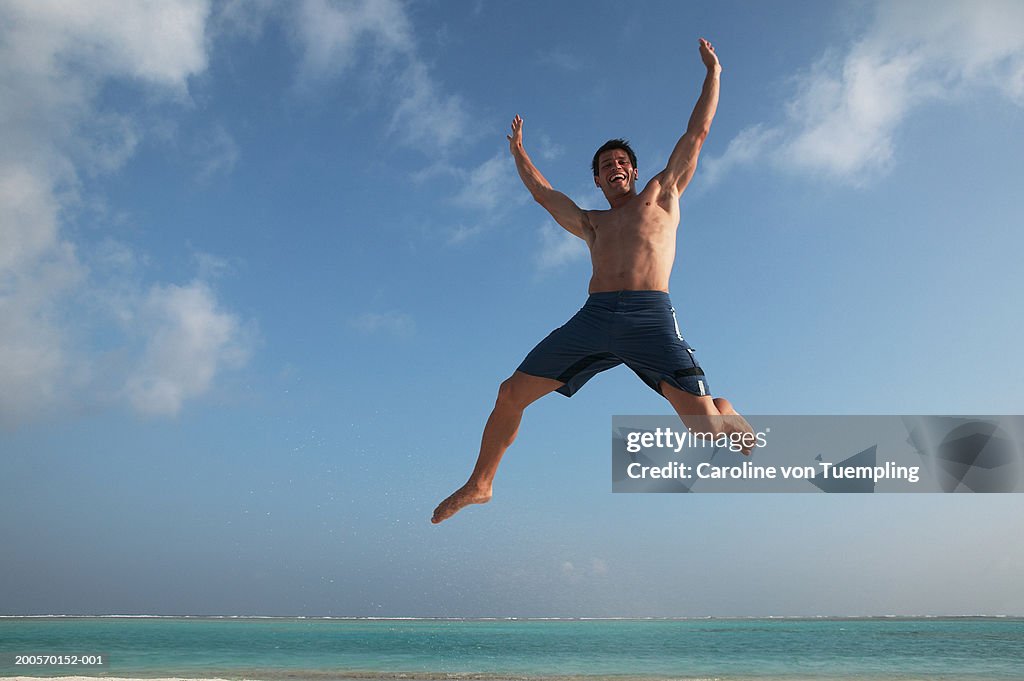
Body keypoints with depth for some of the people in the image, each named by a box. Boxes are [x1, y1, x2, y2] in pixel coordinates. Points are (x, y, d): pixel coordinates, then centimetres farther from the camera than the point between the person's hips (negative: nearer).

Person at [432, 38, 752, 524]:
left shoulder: (661, 195, 23)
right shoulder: (590, 224, 32)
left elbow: (697, 132, 26)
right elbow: (542, 192, 46)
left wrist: (713, 71, 31)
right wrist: (518, 151, 54)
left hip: (650, 317, -4)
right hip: (593, 318, 4)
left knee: (705, 424, -17)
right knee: (511, 393, -2)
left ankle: (724, 410, 22)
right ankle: (479, 485, 16)